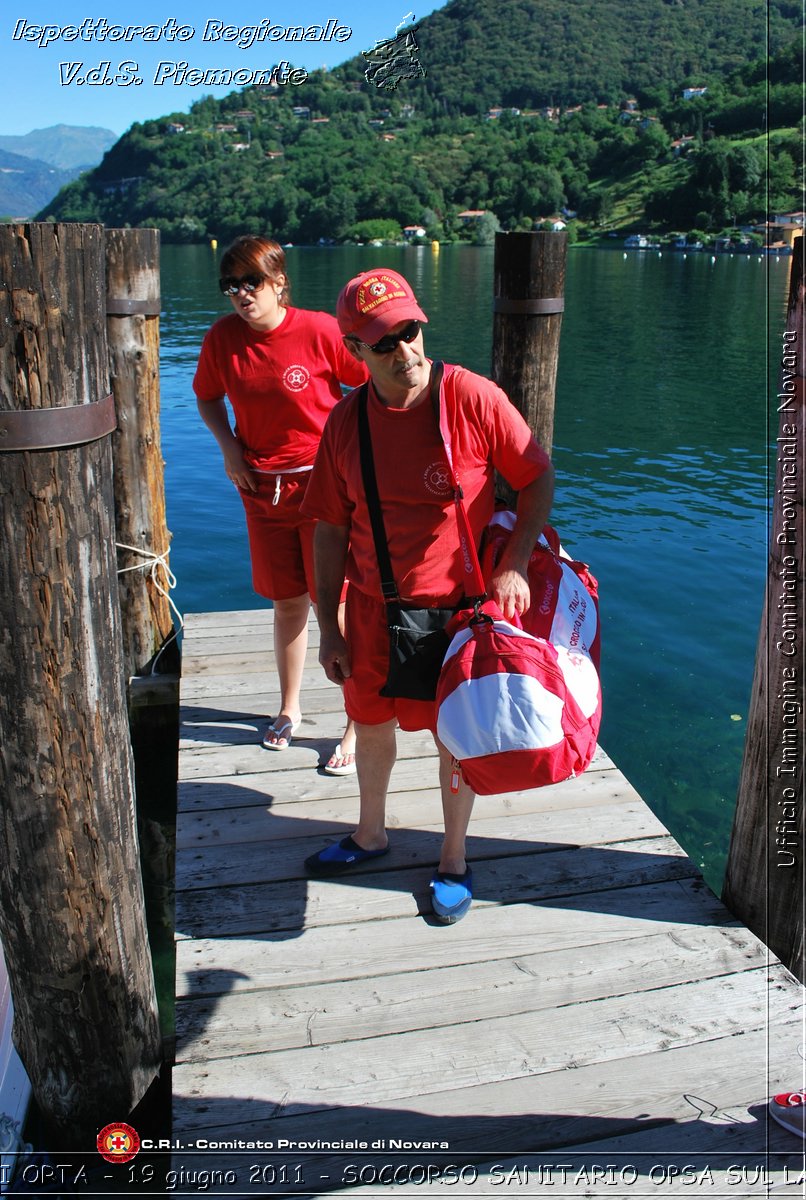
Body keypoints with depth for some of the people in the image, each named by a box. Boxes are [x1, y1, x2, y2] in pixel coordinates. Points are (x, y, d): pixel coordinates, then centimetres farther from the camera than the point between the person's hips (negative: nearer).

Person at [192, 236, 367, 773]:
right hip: (263, 488, 4)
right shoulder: (223, 337, -2)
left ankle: (358, 727, 12)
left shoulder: (319, 330, -14)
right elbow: (208, 396, 17)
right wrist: (228, 446, 1)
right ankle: (290, 707, 35)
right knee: (288, 603, 15)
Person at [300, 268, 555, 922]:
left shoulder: (473, 399, -15)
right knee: (371, 721, 20)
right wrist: (330, 627, 2)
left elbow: (539, 477, -5)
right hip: (375, 608, 4)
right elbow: (331, 528, 1)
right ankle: (371, 834, 47)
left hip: (460, 606, -3)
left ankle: (455, 860, 36)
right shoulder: (346, 421, -5)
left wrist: (515, 563, -17)